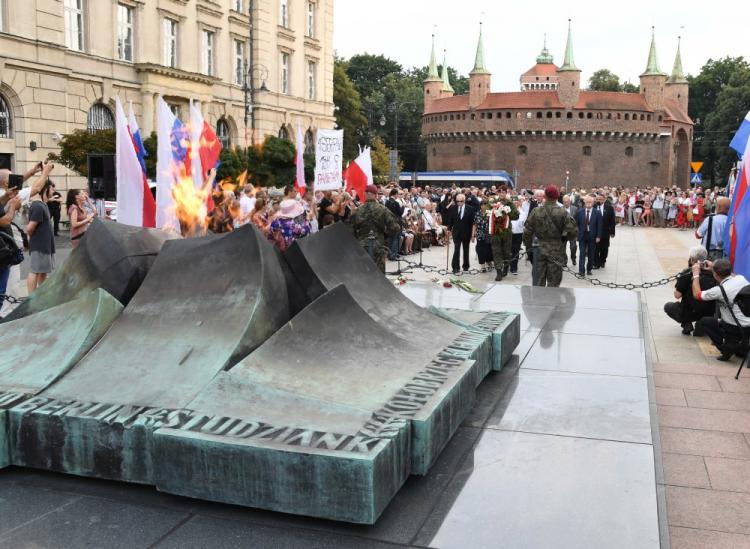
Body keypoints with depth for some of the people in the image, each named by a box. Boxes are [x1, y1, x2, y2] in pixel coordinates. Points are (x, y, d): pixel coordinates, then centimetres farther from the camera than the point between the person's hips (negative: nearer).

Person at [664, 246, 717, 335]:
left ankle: (686, 324, 4)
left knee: (668, 306, 22)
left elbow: (677, 295, -14)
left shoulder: (687, 273, -16)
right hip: (710, 314, 5)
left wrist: (677, 286, 6)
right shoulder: (712, 273, -3)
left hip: (691, 313, -5)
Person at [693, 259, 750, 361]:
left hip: (737, 330, -7)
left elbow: (697, 294, -3)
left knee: (703, 322, 10)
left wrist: (696, 274, 6)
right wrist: (714, 267, 27)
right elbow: (729, 274, 24)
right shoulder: (741, 278, -4)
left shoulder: (719, 290, -20)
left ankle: (727, 348, 1)